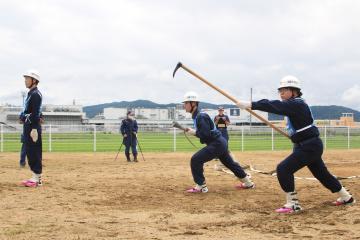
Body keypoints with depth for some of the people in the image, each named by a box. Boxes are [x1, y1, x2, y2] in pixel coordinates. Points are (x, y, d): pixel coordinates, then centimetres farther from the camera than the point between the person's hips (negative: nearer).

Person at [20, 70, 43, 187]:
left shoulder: (36, 94, -12)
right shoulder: (30, 94, 19)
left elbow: (36, 114, -19)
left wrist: (34, 129, -23)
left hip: (33, 126, -10)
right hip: (28, 126, 10)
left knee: (34, 152, -8)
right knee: (29, 152, 12)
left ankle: (37, 179, -5)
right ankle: (35, 177, 17)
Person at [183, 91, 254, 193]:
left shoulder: (201, 117, -20)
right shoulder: (197, 116, 11)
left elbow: (206, 134, -26)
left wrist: (194, 132, -16)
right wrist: (192, 131, 3)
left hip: (216, 144, -11)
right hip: (220, 142, 11)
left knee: (195, 160, -13)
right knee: (230, 163, 23)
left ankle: (201, 186, -7)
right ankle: (248, 183, 36)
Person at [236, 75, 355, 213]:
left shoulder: (297, 104, -20)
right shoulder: (295, 104, 11)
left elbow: (276, 106, -31)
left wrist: (251, 105, -37)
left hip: (310, 147, -11)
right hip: (310, 145, 11)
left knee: (283, 169, -16)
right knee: (321, 173, 22)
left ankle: (292, 204, -9)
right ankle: (346, 197, 39)